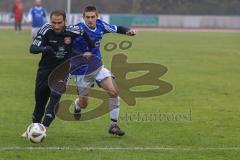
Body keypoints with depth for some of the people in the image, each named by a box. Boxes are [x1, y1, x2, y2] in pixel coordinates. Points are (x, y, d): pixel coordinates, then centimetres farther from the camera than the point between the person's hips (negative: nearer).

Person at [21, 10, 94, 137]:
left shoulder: (72, 31, -16)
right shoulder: (46, 30, -19)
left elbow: (84, 34, 7)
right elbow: (33, 48, -25)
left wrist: (91, 48, 10)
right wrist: (44, 49, -44)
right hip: (45, 69, 1)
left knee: (55, 96, -20)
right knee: (40, 99, 7)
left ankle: (44, 128, -21)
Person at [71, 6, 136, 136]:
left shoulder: (100, 25, -7)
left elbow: (117, 29, 7)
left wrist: (128, 31, -13)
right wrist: (82, 54, -37)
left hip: (98, 67, 4)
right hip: (82, 72, -4)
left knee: (114, 92, -16)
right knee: (83, 105, 9)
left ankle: (113, 125, -5)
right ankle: (77, 104, 49)